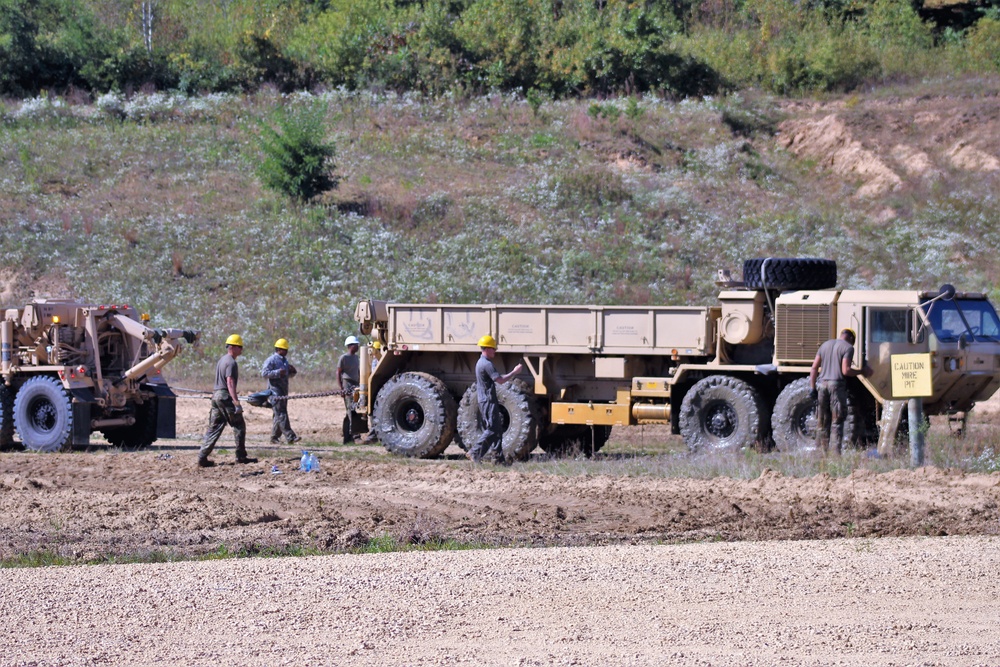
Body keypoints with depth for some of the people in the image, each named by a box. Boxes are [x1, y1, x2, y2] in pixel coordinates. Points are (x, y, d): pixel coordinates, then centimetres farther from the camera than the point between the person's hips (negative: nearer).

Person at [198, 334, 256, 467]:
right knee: (239, 426, 0)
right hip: (225, 396, -9)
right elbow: (230, 383, -20)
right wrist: (236, 402, -25)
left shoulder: (222, 360, 19)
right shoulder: (231, 362, -12)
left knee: (214, 428, 8)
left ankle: (202, 457, 2)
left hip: (216, 395, 9)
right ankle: (241, 456, 2)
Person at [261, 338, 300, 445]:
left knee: (278, 415, 11)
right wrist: (278, 372, -23)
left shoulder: (285, 360, 20)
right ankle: (290, 437, -20)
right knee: (281, 414, -12)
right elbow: (264, 373, -17)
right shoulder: (271, 360, -7)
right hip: (275, 391, -9)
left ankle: (274, 437, 17)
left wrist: (292, 371, 6)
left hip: (284, 391, 9)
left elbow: (290, 375, 29)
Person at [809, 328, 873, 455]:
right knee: (837, 422, -3)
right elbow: (846, 371, -13)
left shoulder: (825, 345, 16)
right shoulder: (848, 348, -2)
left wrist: (812, 388, 11)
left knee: (822, 422, 9)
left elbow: (814, 368, 11)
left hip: (822, 383, 5)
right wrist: (861, 372, 0)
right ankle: (835, 452, -10)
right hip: (837, 385, -5)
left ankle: (821, 452, 7)